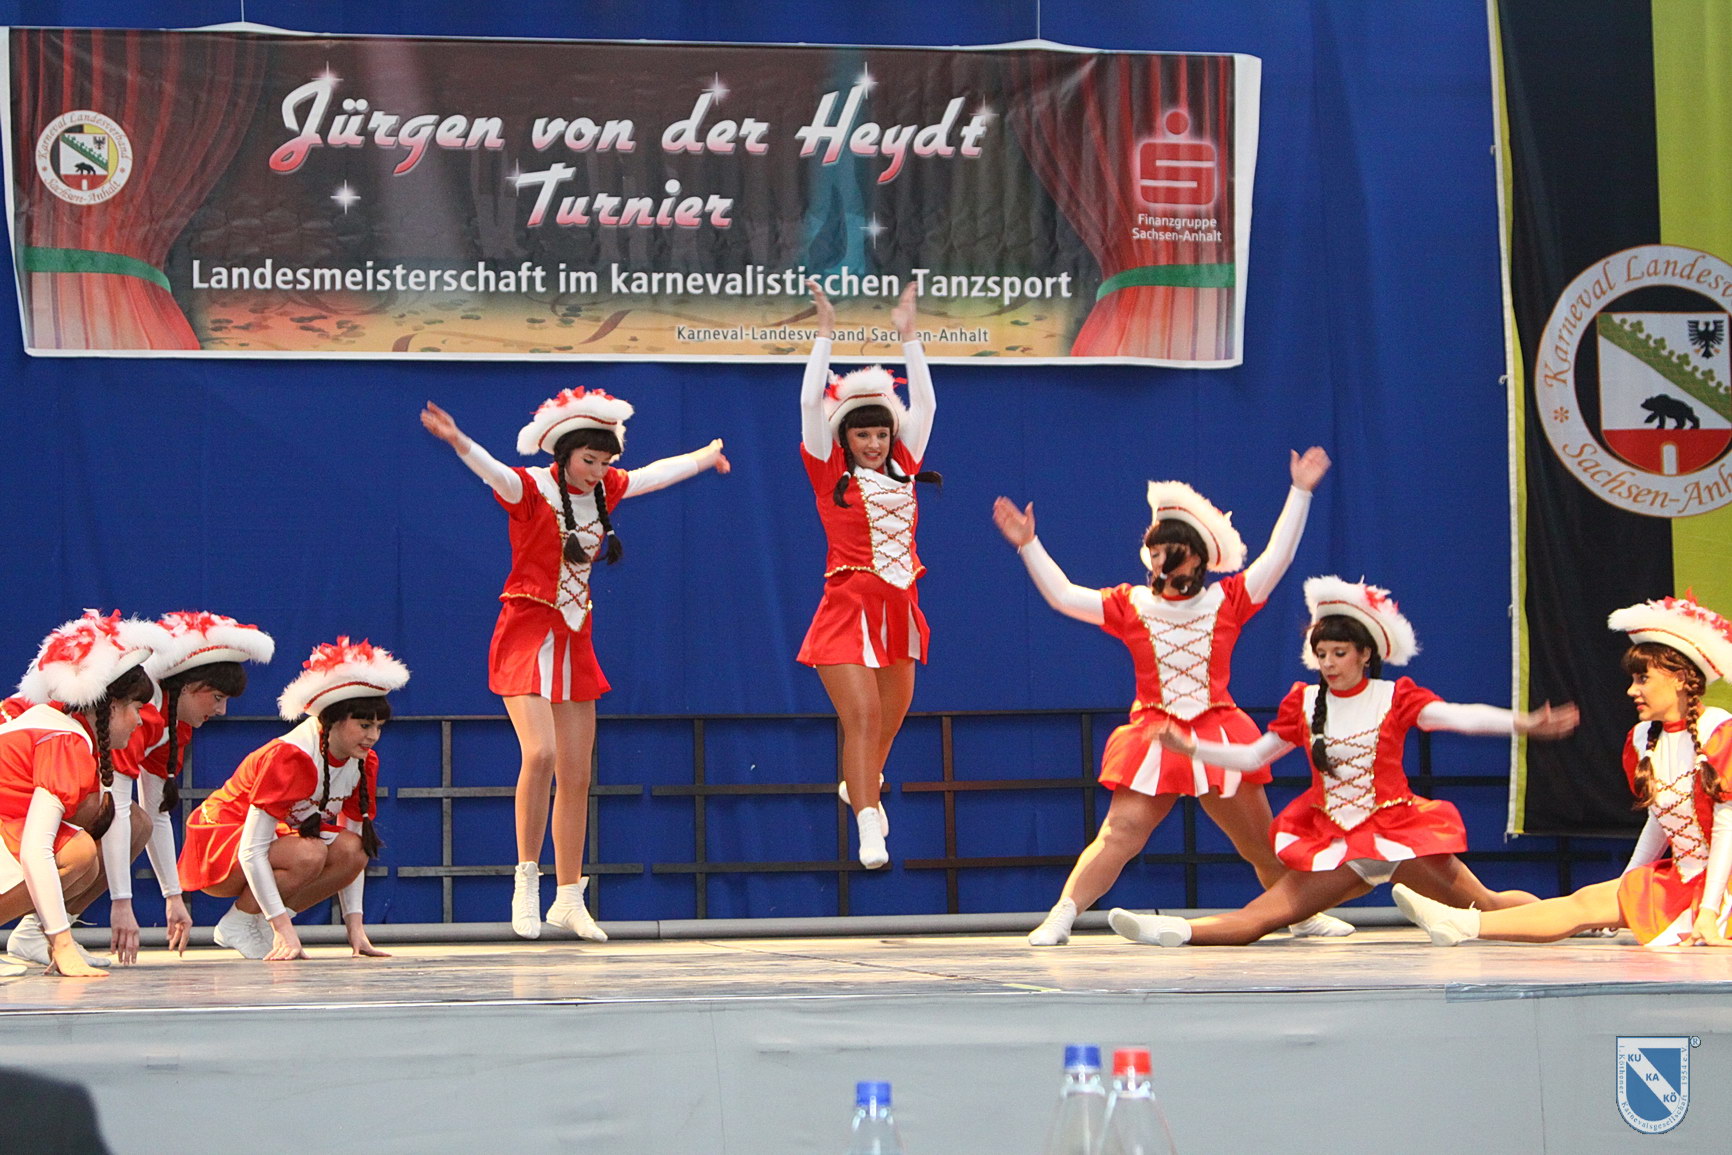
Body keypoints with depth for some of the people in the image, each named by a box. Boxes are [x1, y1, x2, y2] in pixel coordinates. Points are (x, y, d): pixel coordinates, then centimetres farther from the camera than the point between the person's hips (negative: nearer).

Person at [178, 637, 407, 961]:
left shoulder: (363, 763, -6)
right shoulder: (291, 757, -29)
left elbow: (353, 848, -1)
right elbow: (251, 851, -31)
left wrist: (355, 925, -11)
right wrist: (284, 927, -35)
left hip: (278, 841, 7)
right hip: (218, 848, -7)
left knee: (352, 851, -19)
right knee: (309, 855, -34)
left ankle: (262, 923, -4)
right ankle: (237, 924, -11)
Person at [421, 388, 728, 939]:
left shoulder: (603, 490, 8)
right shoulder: (531, 489, -11)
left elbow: (655, 473, 26)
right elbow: (492, 471, -32)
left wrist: (705, 456, 42)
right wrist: (457, 441, -53)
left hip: (574, 641, 6)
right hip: (526, 634, -6)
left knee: (577, 777, 5)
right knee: (540, 753, -24)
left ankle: (569, 898, 12)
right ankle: (526, 880, -11)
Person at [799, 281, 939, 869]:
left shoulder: (902, 470, 10)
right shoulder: (829, 475, -1)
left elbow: (923, 402, 10)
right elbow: (811, 403, -8)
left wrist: (908, 335, 9)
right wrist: (825, 334, -8)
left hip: (899, 610, 5)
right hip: (848, 609, -5)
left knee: (889, 722, 14)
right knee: (860, 717, -16)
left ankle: (860, 786, 42)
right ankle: (870, 832, -19)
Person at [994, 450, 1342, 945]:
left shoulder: (1227, 601, 3)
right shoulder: (1130, 606, 4)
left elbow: (1277, 558, -2)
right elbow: (1062, 596, 2)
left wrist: (1299, 493, -5)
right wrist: (1029, 545, -4)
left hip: (1218, 738, 1)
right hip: (1153, 739, -1)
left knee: (1259, 841, 11)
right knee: (1119, 836, -10)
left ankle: (1304, 913, 30)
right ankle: (1060, 918, -8)